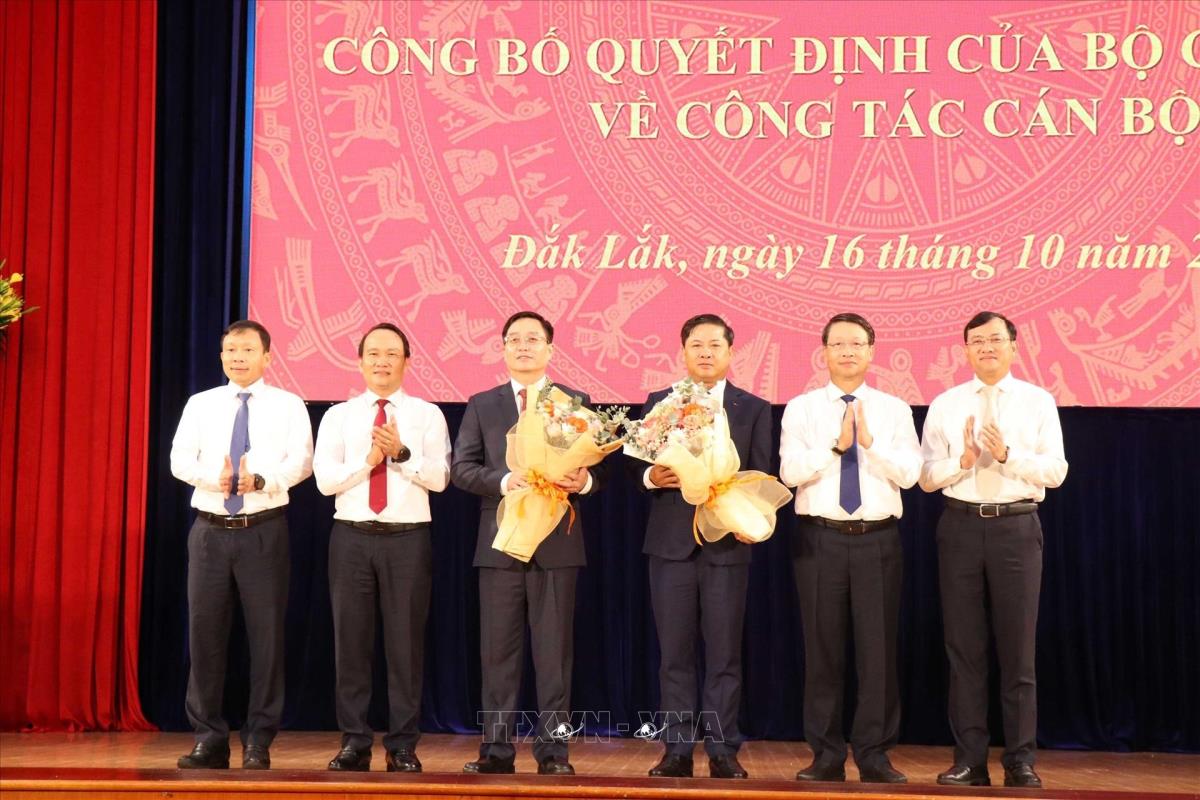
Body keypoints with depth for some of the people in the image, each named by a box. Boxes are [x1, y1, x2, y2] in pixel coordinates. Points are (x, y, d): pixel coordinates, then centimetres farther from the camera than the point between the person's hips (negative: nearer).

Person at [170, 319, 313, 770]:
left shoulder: (288, 406, 4)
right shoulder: (200, 404, 10)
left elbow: (300, 461, -8)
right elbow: (180, 460, 1)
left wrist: (262, 479, -26)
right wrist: (213, 478, -19)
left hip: (264, 530, -2)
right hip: (211, 529, 2)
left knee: (266, 633, 0)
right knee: (204, 631, 3)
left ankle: (259, 742, 9)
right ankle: (209, 740, 12)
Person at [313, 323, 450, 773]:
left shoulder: (427, 415, 5)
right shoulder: (338, 416, 8)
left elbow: (439, 478, -6)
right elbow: (325, 479, -2)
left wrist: (401, 454, -19)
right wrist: (369, 459, -13)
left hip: (408, 537, -1)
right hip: (352, 535, 1)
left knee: (406, 642, 2)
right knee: (351, 639, 4)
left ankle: (403, 746, 10)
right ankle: (354, 742, 13)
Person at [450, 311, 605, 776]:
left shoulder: (577, 401, 8)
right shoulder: (482, 405, 10)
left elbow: (598, 464, 5)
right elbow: (461, 467, 2)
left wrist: (585, 480, -18)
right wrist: (503, 481, -15)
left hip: (557, 542, -1)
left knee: (554, 650, 2)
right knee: (498, 650, 4)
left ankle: (552, 750, 7)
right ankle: (497, 748, 11)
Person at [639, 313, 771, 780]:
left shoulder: (755, 409, 8)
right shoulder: (658, 403, 10)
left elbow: (761, 477, 3)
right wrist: (651, 477, -14)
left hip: (727, 543, -1)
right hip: (671, 542, 1)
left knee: (724, 653, 2)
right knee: (674, 652, 4)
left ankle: (722, 750, 8)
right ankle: (678, 749, 10)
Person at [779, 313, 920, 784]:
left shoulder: (894, 409, 7)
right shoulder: (801, 408, 5)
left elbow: (909, 473, -4)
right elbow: (790, 471, -7)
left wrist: (869, 440, -16)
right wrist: (837, 444, -16)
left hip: (878, 539, 1)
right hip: (820, 538, 0)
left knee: (878, 648, 1)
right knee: (822, 648, 4)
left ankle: (874, 755, 11)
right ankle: (826, 755, 13)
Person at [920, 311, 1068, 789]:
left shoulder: (1038, 401, 3)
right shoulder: (944, 405, 6)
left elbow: (1056, 471, -5)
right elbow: (927, 476, 1)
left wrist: (1008, 455, -19)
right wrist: (964, 459, -16)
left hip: (1016, 526, -1)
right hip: (961, 526, 1)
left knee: (1018, 647, 3)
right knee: (964, 647, 6)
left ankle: (1020, 760, 11)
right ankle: (969, 759, 13)